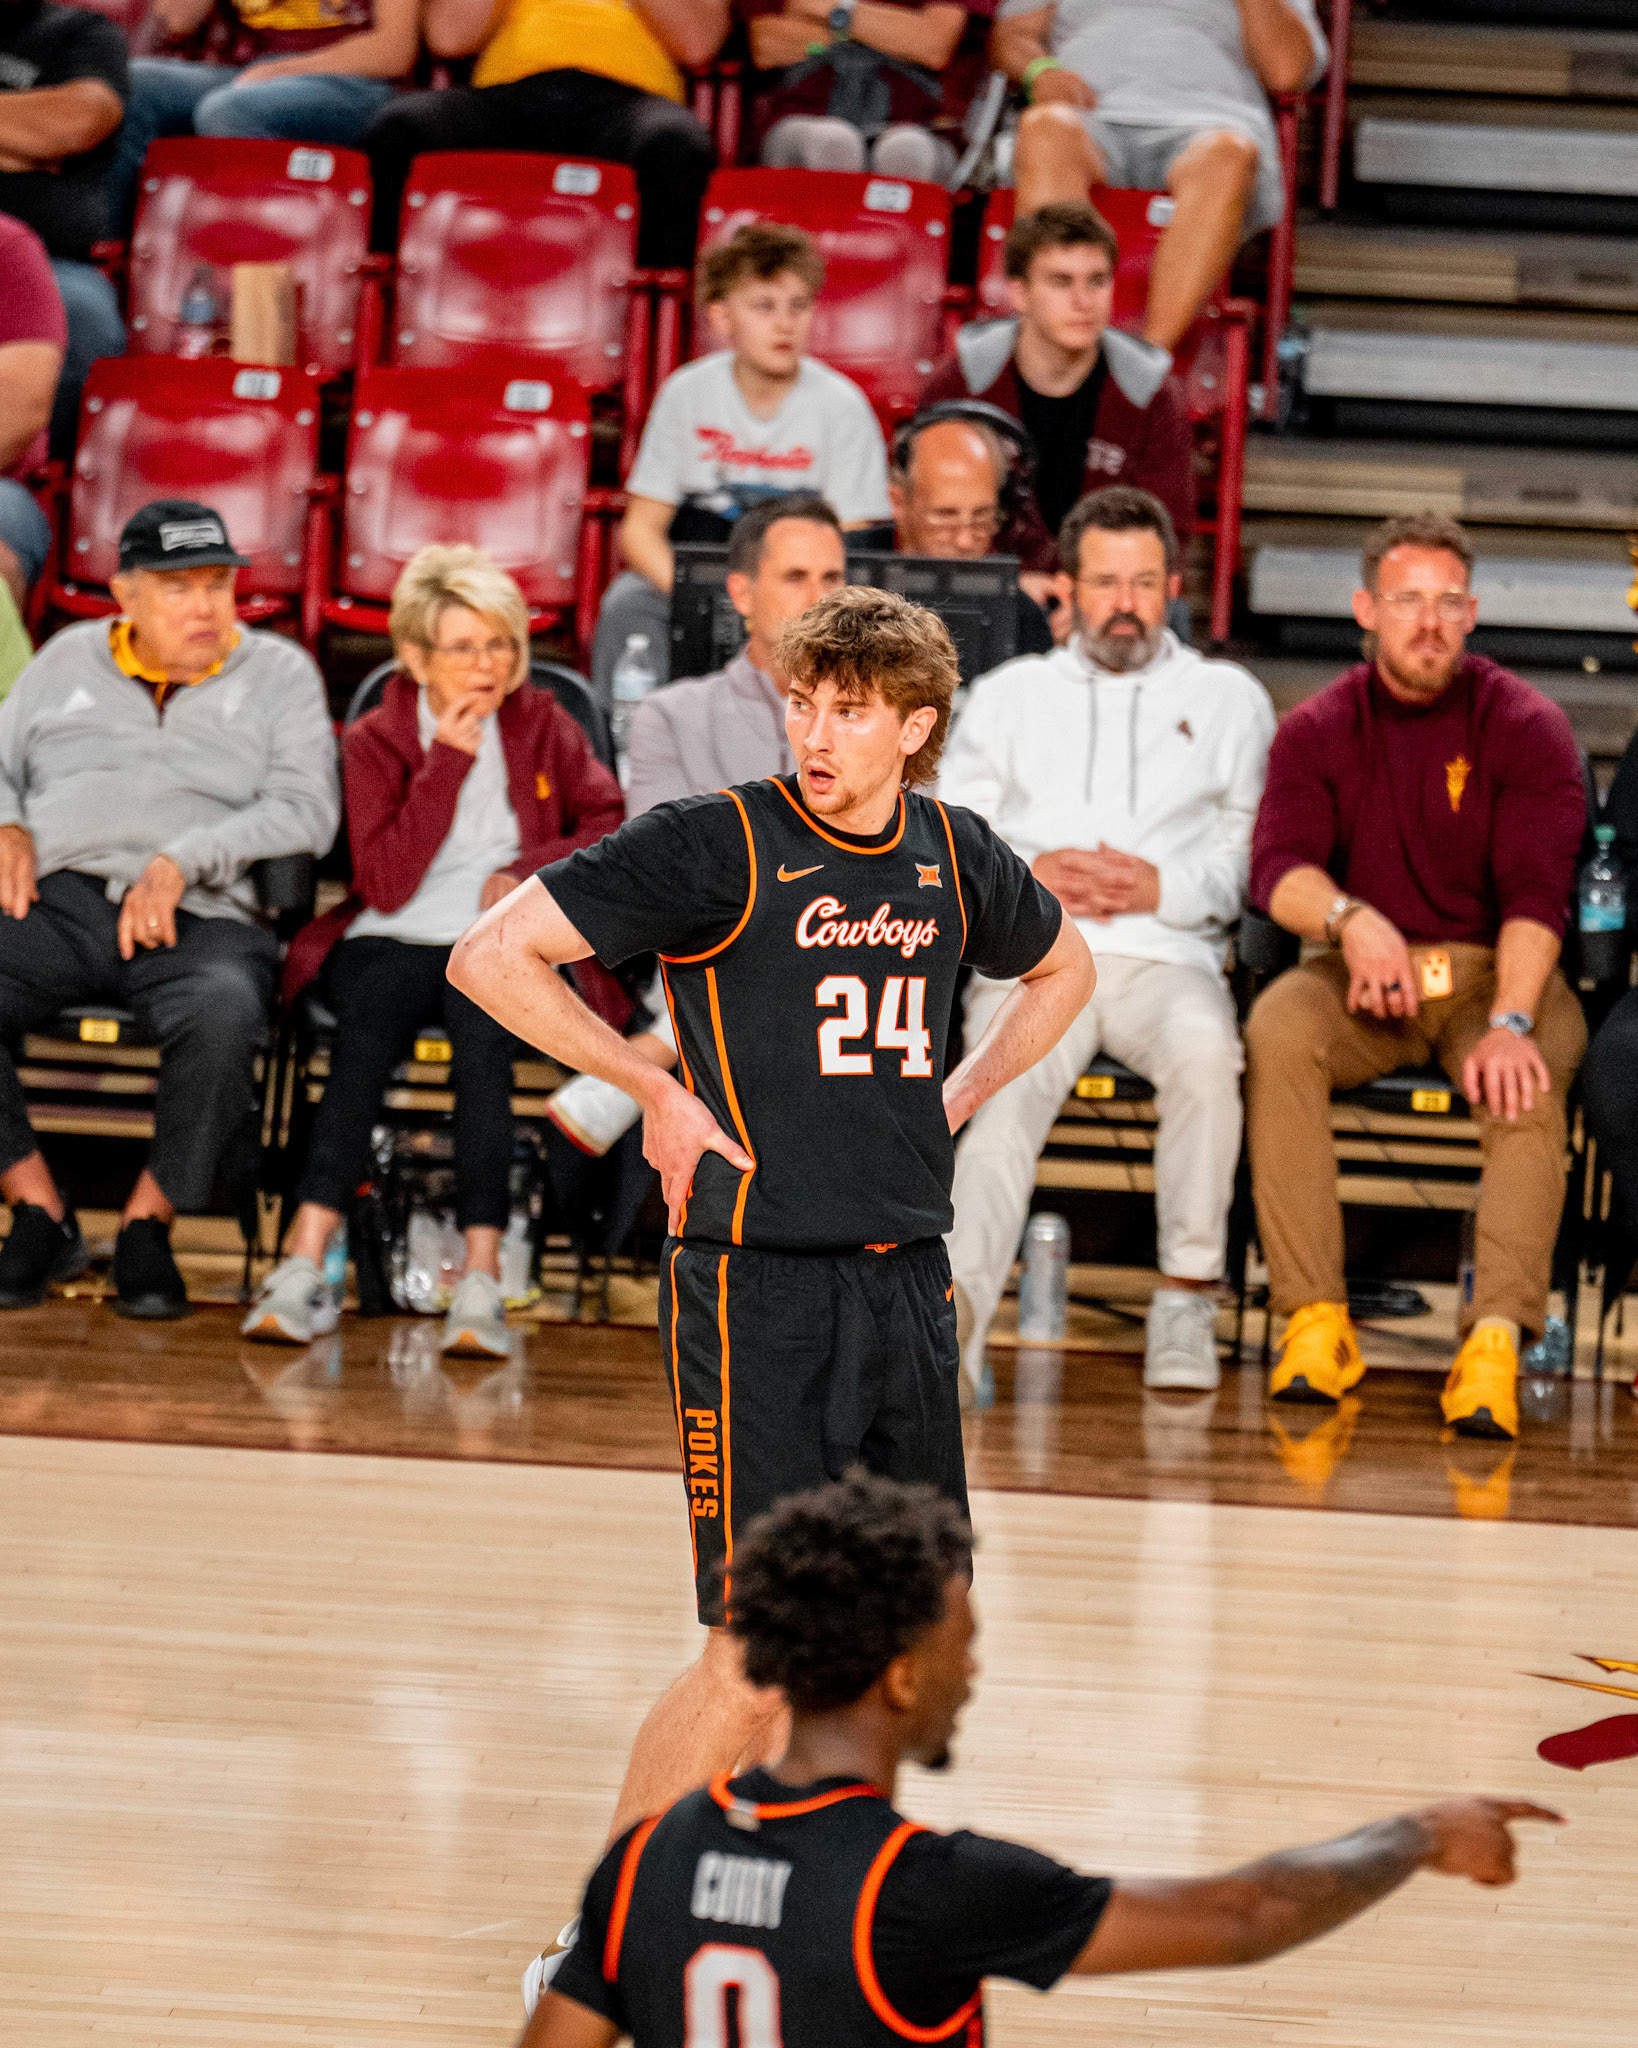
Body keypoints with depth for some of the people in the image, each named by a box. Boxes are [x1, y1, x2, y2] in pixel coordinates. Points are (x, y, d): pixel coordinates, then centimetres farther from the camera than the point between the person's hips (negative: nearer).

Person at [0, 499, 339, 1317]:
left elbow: (306, 811, 2)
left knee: (222, 1013, -38)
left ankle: (146, 1223, -17)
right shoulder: (70, 659, 24)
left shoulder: (279, 673, 16)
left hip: (200, 920, -2)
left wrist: (182, 862, -11)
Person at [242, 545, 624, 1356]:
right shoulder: (374, 741, 9)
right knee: (366, 1033, -34)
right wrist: (445, 764, -5)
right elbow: (386, 885, -4)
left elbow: (614, 826, 8)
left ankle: (481, 1275, -43)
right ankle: (305, 1263, -42)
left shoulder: (542, 725, 15)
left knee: (480, 1022, -36)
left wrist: (528, 873, -5)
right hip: (394, 943, 0)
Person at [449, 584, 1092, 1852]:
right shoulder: (717, 846, -9)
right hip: (762, 1284, -6)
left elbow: (1063, 966, 31)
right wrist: (657, 1092, -8)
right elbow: (491, 956, -8)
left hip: (908, 1281, 6)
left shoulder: (956, 857, 8)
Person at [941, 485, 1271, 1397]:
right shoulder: (1010, 693, 25)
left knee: (1204, 1048, -36)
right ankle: (956, 1315, -51)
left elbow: (1255, 853, 11)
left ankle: (1188, 1302, -28)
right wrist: (1027, 874, -4)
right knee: (1008, 1096, -31)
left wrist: (1167, 890, -8)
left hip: (1168, 954, -1)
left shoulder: (1228, 697, 21)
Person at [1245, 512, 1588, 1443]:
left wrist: (1508, 1022, -30)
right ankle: (1316, 1320, -31)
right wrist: (1350, 919, -33)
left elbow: (1537, 891, -13)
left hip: (1495, 970, -1)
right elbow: (1279, 865, -9)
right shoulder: (1319, 730, 5)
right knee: (1277, 1029, -30)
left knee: (1533, 1076, -34)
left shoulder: (1526, 726, -2)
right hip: (1363, 978, 2)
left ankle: (1498, 1333, -41)